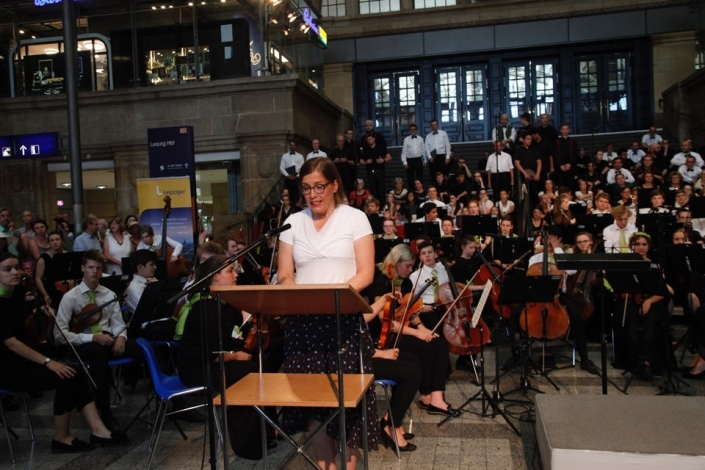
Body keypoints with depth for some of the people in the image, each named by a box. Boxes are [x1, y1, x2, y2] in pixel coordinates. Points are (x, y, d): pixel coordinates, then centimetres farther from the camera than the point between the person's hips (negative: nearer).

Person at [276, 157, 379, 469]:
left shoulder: (355, 218, 1)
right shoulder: (293, 223, 9)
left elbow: (365, 273, -5)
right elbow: (284, 275, 7)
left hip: (344, 318, -2)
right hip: (303, 320, 3)